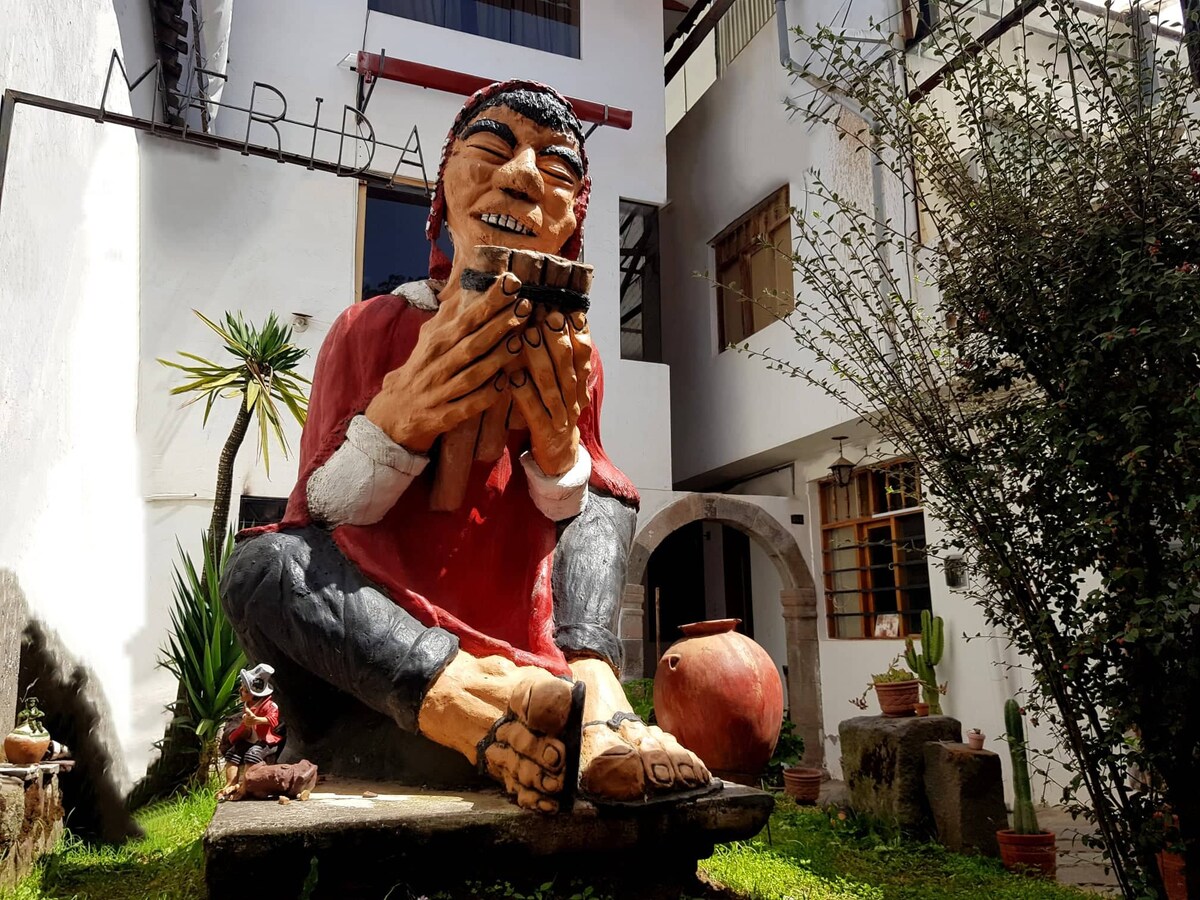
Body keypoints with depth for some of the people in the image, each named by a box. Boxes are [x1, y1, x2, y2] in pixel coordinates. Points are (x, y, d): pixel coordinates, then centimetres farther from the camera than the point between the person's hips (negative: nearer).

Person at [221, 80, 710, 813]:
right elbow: (320, 523, -12)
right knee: (263, 564, -28)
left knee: (608, 499, -9)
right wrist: (396, 421, -31)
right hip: (374, 623, -2)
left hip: (514, 634, 3)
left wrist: (558, 441, -23)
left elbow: (574, 530, -2)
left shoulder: (572, 359, -3)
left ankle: (592, 693, -32)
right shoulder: (372, 331, -7)